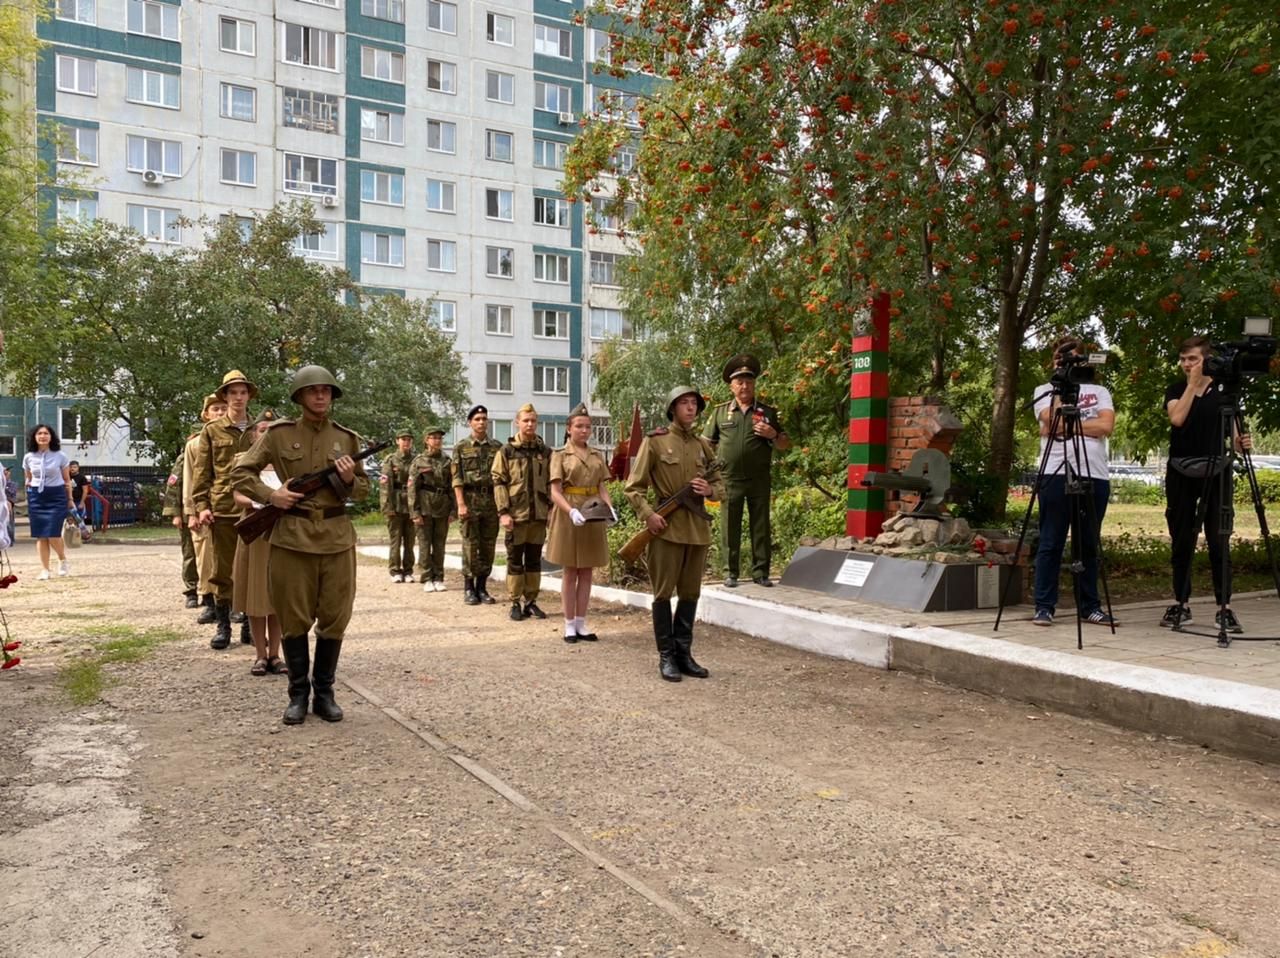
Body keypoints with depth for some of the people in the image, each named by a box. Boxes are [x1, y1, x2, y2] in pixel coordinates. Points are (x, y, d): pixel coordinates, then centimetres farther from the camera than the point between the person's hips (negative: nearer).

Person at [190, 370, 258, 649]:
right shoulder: (212, 431, 6)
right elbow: (201, 472, 4)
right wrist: (201, 506, -5)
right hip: (222, 510, -1)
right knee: (223, 570, 4)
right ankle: (223, 626, 13)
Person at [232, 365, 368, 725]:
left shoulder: (347, 438, 8)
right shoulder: (279, 433, 1)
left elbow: (364, 488, 14)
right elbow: (240, 472, 6)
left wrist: (349, 481, -8)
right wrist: (271, 495, -9)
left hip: (337, 537, 2)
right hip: (292, 536, -2)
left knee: (335, 619, 5)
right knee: (294, 620, 4)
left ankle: (324, 693, 18)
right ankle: (298, 694, 17)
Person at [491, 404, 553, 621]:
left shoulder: (545, 451, 8)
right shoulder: (506, 451, -1)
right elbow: (499, 483, -4)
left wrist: (551, 507, 2)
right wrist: (503, 512, -12)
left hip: (539, 515, 3)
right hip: (516, 514, -3)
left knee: (534, 560, 9)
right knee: (515, 560, 4)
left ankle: (531, 601, 17)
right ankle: (515, 603, 11)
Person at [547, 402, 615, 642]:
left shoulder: (597, 457, 11)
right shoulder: (560, 455, -1)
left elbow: (602, 489, 10)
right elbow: (555, 492, -9)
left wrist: (609, 508, -11)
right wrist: (572, 511, -25)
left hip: (593, 517, 4)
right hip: (568, 516, -4)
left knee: (586, 573, 7)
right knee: (569, 573, 2)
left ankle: (581, 623, 15)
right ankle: (569, 625, 9)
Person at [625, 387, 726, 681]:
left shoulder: (704, 444, 11)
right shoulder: (655, 441, -2)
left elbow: (721, 486, 17)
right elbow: (634, 487, -3)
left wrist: (709, 489, -6)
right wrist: (647, 515, -17)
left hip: (698, 527, 5)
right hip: (666, 526, -5)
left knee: (690, 593, 10)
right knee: (663, 593, 1)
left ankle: (684, 653, 20)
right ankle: (666, 656, 9)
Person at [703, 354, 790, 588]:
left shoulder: (768, 413, 9)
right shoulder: (720, 412, 8)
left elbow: (785, 446, 11)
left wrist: (773, 435, -8)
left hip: (759, 480, 0)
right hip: (730, 480, 0)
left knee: (760, 527, 4)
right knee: (730, 528, 4)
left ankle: (760, 572, 11)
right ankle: (731, 572, 13)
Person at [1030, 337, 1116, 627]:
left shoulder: (1099, 391, 16)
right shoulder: (1045, 390, 12)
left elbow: (1106, 426, -2)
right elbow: (1053, 419, -9)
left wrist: (1066, 426, -8)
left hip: (1095, 476, 3)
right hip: (1057, 475, -2)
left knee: (1089, 545, 8)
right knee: (1050, 544, -2)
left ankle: (1090, 606, 15)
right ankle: (1044, 607, 2)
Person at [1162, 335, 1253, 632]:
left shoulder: (1223, 391, 7)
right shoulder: (1175, 391, 7)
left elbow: (1231, 434, 6)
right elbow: (1177, 418, -13)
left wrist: (1241, 443, -16)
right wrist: (1193, 384, -8)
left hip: (1215, 471, -1)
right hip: (1180, 472, 1)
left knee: (1218, 541, -3)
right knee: (1181, 541, 4)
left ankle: (1224, 608, 2)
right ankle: (1180, 604, 12)